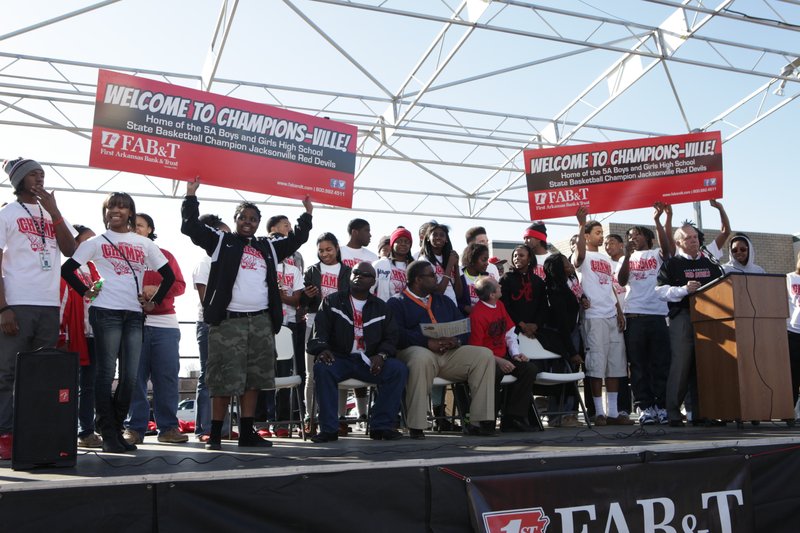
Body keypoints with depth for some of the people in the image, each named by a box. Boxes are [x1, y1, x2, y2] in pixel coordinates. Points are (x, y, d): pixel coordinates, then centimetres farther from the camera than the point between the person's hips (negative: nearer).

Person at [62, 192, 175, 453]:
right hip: (106, 313, -3)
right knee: (107, 373, -4)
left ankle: (117, 430, 16)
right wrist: (85, 292, -3)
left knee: (130, 376, 2)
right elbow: (67, 268, 4)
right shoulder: (97, 242, 8)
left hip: (134, 315, 3)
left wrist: (154, 302, 10)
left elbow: (169, 275, 17)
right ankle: (108, 435, 2)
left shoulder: (144, 244, 15)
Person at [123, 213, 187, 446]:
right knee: (135, 376, -2)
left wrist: (157, 290, -10)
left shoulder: (165, 256, 15)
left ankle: (168, 427, 6)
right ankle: (134, 427, 5)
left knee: (167, 376, -1)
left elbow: (180, 285, 8)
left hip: (165, 323, 1)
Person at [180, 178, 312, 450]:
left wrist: (307, 215, 25)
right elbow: (191, 226, -1)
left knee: (253, 380, 8)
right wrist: (191, 196, -6)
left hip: (261, 322, 5)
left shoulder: (268, 247, 19)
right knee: (225, 380, -5)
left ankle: (247, 433, 16)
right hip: (228, 320, -5)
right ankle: (215, 435, 2)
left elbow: (296, 239, 28)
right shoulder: (221, 241, 7)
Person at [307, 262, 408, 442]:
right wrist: (322, 349, -22)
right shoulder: (332, 301, 11)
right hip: (339, 358, -2)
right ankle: (328, 428, -27)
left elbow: (391, 337, 12)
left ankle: (381, 425, -16)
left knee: (399, 370, -24)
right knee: (321, 368, -35)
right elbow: (319, 331, 0)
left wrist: (381, 355, -9)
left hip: (369, 361, 2)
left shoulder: (381, 307, 17)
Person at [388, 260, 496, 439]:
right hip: (416, 350, -6)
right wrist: (428, 343, -21)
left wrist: (456, 340, -8)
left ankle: (480, 421, -16)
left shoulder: (444, 301, 27)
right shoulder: (397, 302, 8)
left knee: (485, 355, -13)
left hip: (449, 353, 6)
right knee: (422, 357, -40)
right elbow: (398, 334, -10)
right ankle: (415, 427, -35)